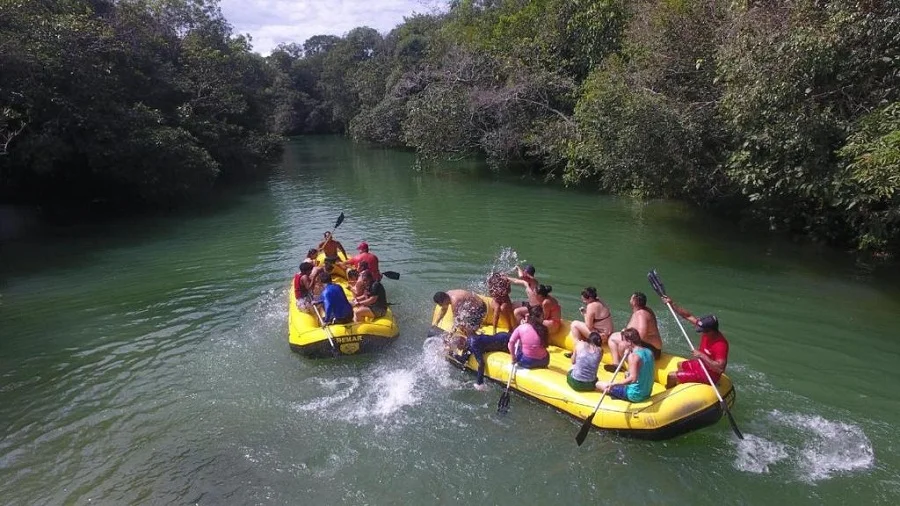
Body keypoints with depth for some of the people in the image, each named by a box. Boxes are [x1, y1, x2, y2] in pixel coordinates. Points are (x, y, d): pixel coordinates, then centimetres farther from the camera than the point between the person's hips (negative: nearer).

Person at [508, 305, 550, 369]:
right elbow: (546, 344, 5)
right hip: (543, 362, 1)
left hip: (527, 363, 0)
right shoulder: (543, 329, -7)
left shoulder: (521, 327, -8)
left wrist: (513, 357, -2)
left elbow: (511, 343, -13)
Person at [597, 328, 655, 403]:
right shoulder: (649, 352, 2)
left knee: (599, 384, -4)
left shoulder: (633, 355, -23)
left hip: (635, 396, -8)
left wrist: (613, 384, -34)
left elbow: (632, 378, -33)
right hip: (647, 394, 8)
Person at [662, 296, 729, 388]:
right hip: (701, 364, 9)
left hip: (708, 374, -9)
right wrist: (672, 305, -11)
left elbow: (720, 368, -38)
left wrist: (702, 356, -38)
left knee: (671, 376, -6)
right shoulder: (707, 331, -12)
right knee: (680, 365, 33)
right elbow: (689, 316, -6)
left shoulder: (721, 344, -35)